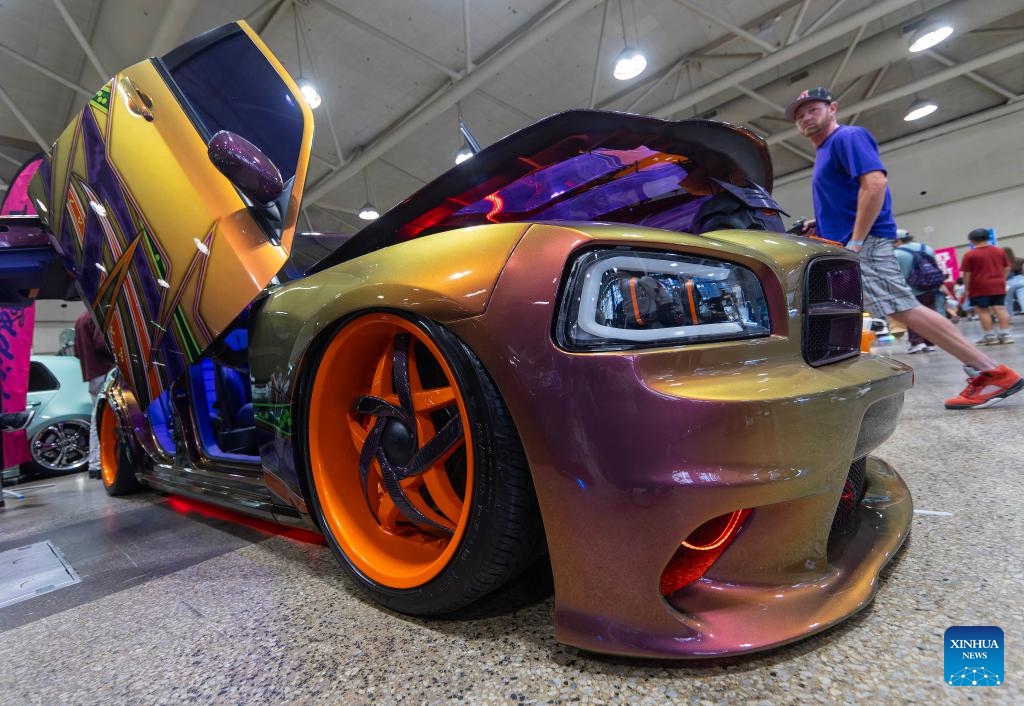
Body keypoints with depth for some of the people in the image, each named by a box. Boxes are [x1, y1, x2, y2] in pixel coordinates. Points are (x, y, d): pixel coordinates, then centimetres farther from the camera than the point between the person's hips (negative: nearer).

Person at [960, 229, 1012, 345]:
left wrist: (967, 288, -3)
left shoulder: (970, 254, -9)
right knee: (1000, 309, 6)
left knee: (983, 311, 0)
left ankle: (989, 336, 1)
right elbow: (1007, 268, 13)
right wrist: (1001, 280, 24)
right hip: (998, 286, 6)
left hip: (979, 287, -5)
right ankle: (1005, 334, 5)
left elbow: (967, 274, -10)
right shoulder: (1000, 251, 9)